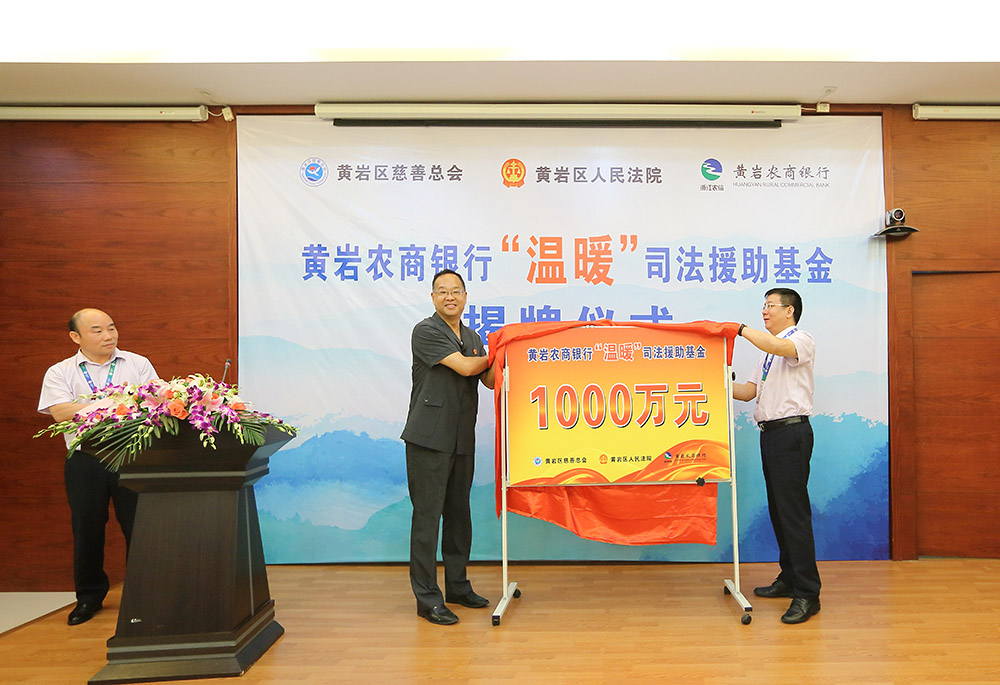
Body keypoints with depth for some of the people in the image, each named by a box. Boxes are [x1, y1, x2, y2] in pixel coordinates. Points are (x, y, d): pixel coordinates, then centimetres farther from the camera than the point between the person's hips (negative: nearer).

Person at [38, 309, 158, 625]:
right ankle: (89, 596, 29)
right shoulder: (59, 373, 7)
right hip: (85, 460, 0)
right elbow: (62, 412, -9)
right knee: (87, 529, 10)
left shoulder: (138, 364, 9)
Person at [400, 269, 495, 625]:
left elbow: (490, 380, 12)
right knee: (427, 515, -3)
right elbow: (464, 366, -14)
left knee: (459, 513, 13)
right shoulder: (426, 331, -7)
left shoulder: (473, 337, 17)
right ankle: (427, 598, 7)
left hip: (462, 439, 7)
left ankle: (457, 586, 27)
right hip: (429, 437, -7)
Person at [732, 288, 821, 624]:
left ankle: (807, 594, -5)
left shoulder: (801, 340, -4)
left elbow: (778, 346, -29)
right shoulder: (769, 350, 23)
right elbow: (750, 391, 18)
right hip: (770, 432, 9)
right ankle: (789, 578, 24)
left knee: (794, 511, -10)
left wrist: (741, 328, -21)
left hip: (791, 432, -9)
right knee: (778, 509, 13)